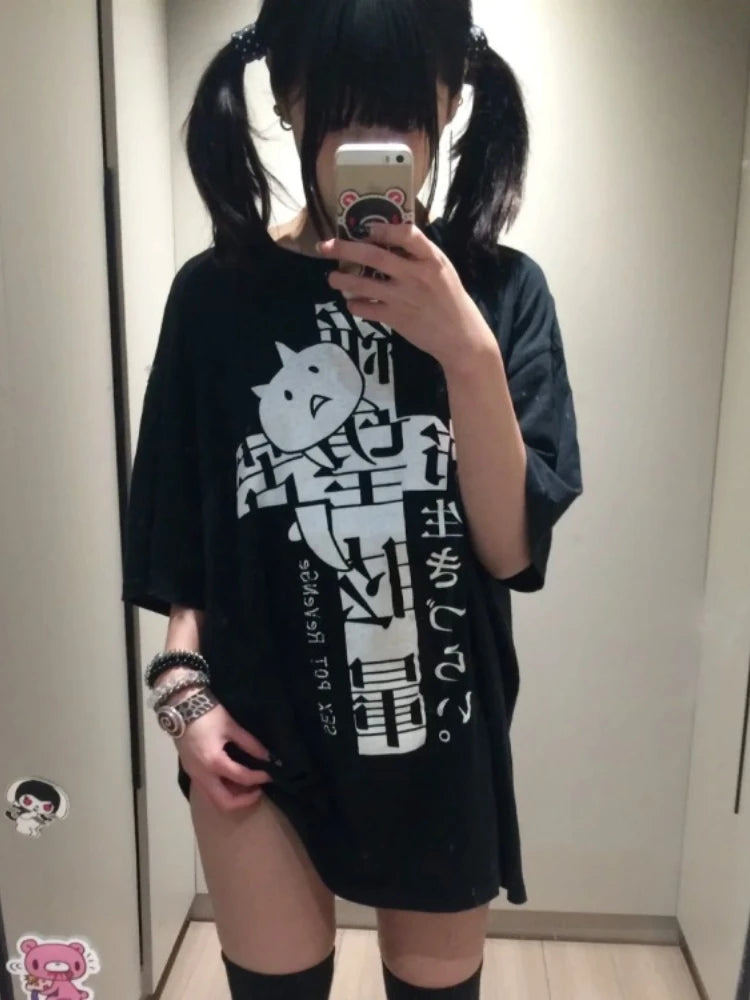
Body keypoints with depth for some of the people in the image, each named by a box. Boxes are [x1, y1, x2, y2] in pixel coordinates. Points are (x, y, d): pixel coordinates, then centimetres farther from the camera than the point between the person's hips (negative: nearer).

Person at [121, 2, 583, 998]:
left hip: (443, 727, 1)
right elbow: (184, 533, 1)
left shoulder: (500, 290, -7)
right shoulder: (218, 292, -6)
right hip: (263, 726, 0)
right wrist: (185, 683, -9)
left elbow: (512, 546, -12)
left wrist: (467, 352, -23)